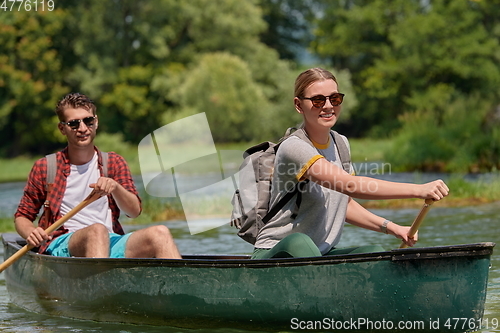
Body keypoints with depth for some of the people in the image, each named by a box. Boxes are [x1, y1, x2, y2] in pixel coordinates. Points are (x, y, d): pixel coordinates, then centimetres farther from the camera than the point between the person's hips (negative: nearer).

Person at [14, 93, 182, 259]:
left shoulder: (114, 163, 16)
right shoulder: (44, 168, 9)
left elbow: (135, 211, 7)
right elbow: (22, 216, 13)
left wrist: (115, 187, -13)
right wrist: (30, 233, -11)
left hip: (110, 243, 3)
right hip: (62, 245, -3)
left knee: (160, 233, -24)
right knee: (97, 231, -37)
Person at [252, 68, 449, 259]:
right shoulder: (293, 148, -17)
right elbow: (349, 185, -31)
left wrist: (391, 228, 5)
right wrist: (418, 190, -36)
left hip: (322, 254, 8)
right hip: (274, 256, -8)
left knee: (375, 253, -17)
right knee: (299, 243, -39)